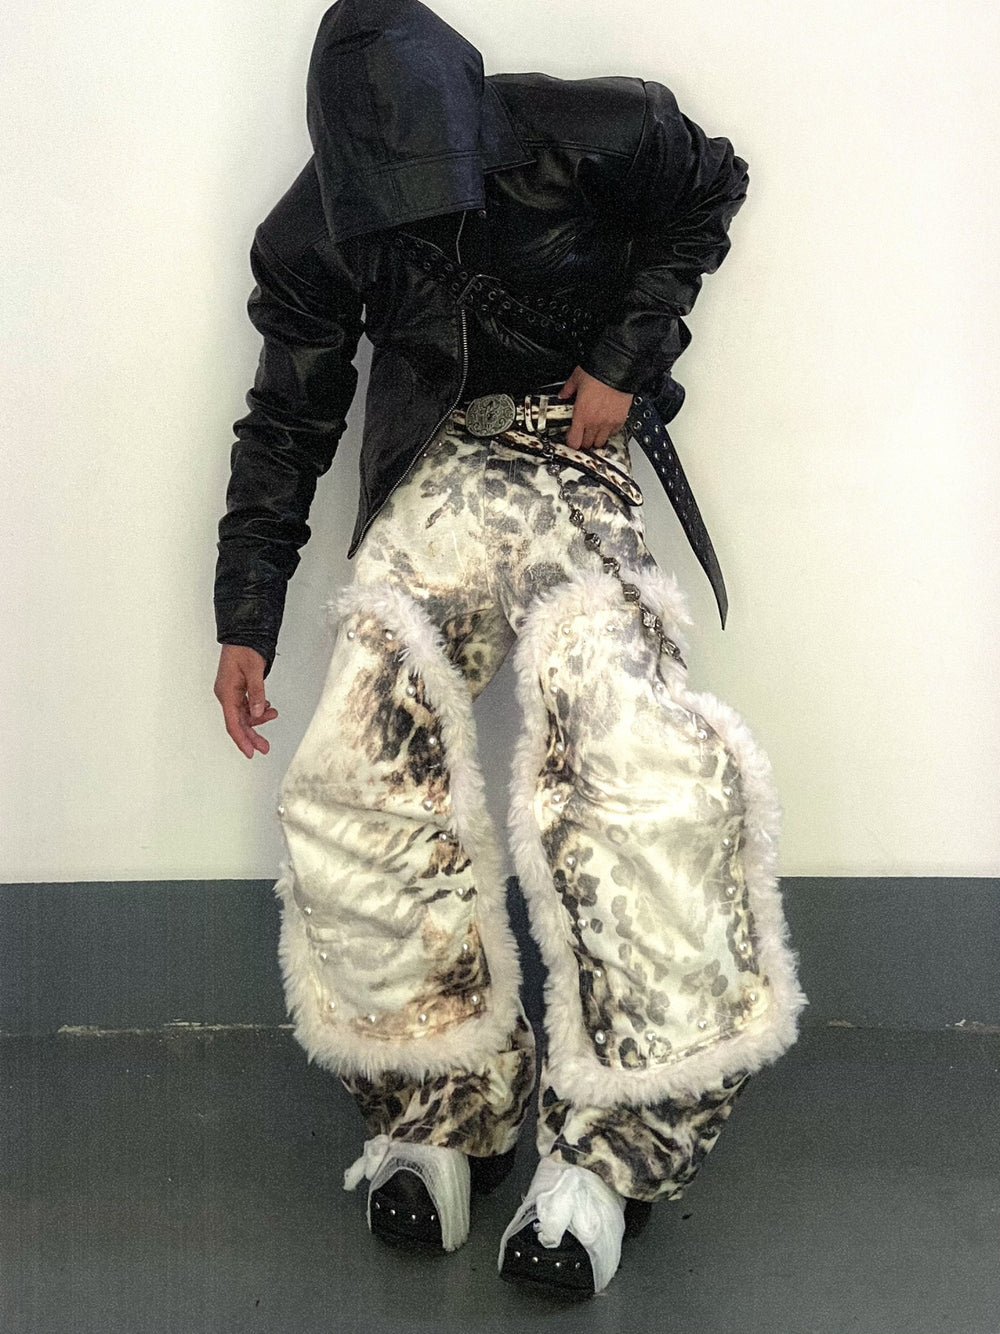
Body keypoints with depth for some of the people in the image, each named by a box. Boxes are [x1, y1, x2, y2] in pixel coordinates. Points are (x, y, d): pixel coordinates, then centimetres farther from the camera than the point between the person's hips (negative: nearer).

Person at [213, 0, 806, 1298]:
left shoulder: (583, 133, -8)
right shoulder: (316, 235, -1)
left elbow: (712, 187, 10)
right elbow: (287, 425, 7)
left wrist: (628, 362, -1)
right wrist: (245, 620, 4)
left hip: (579, 461, -2)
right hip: (437, 476, 2)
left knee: (631, 754, -29)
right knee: (358, 776, -22)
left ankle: (611, 1151, -18)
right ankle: (442, 1115, -7)